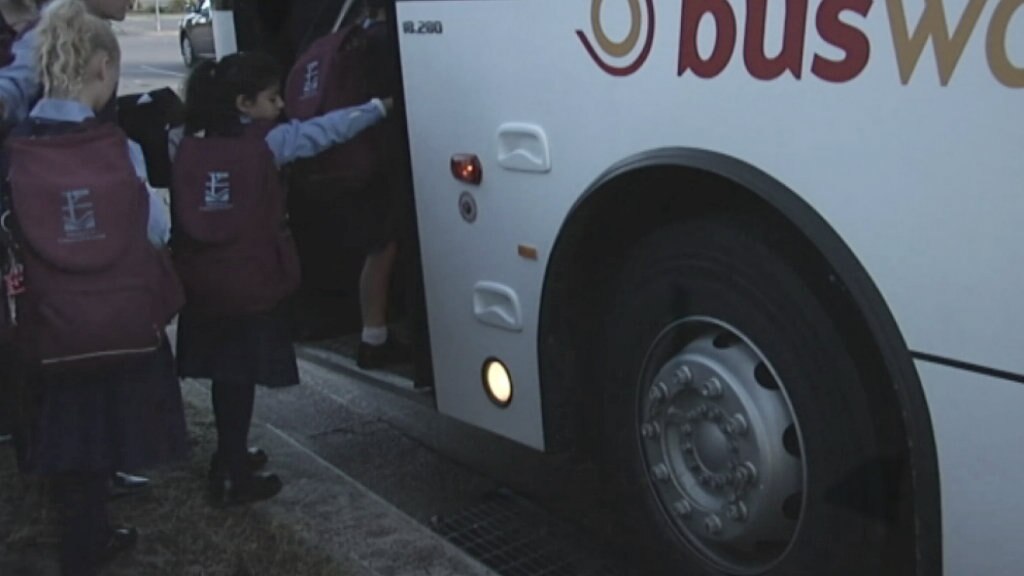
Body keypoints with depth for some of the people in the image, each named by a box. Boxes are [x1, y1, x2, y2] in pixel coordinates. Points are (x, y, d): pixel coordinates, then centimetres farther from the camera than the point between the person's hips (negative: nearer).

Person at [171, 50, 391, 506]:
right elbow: (325, 129, -3)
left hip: (201, 285, 5)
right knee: (241, 375, 4)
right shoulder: (268, 142, -9)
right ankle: (232, 477, 10)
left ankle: (231, 456, 35)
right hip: (252, 285, -5)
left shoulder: (186, 144, 2)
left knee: (226, 371, 19)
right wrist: (380, 107, 7)